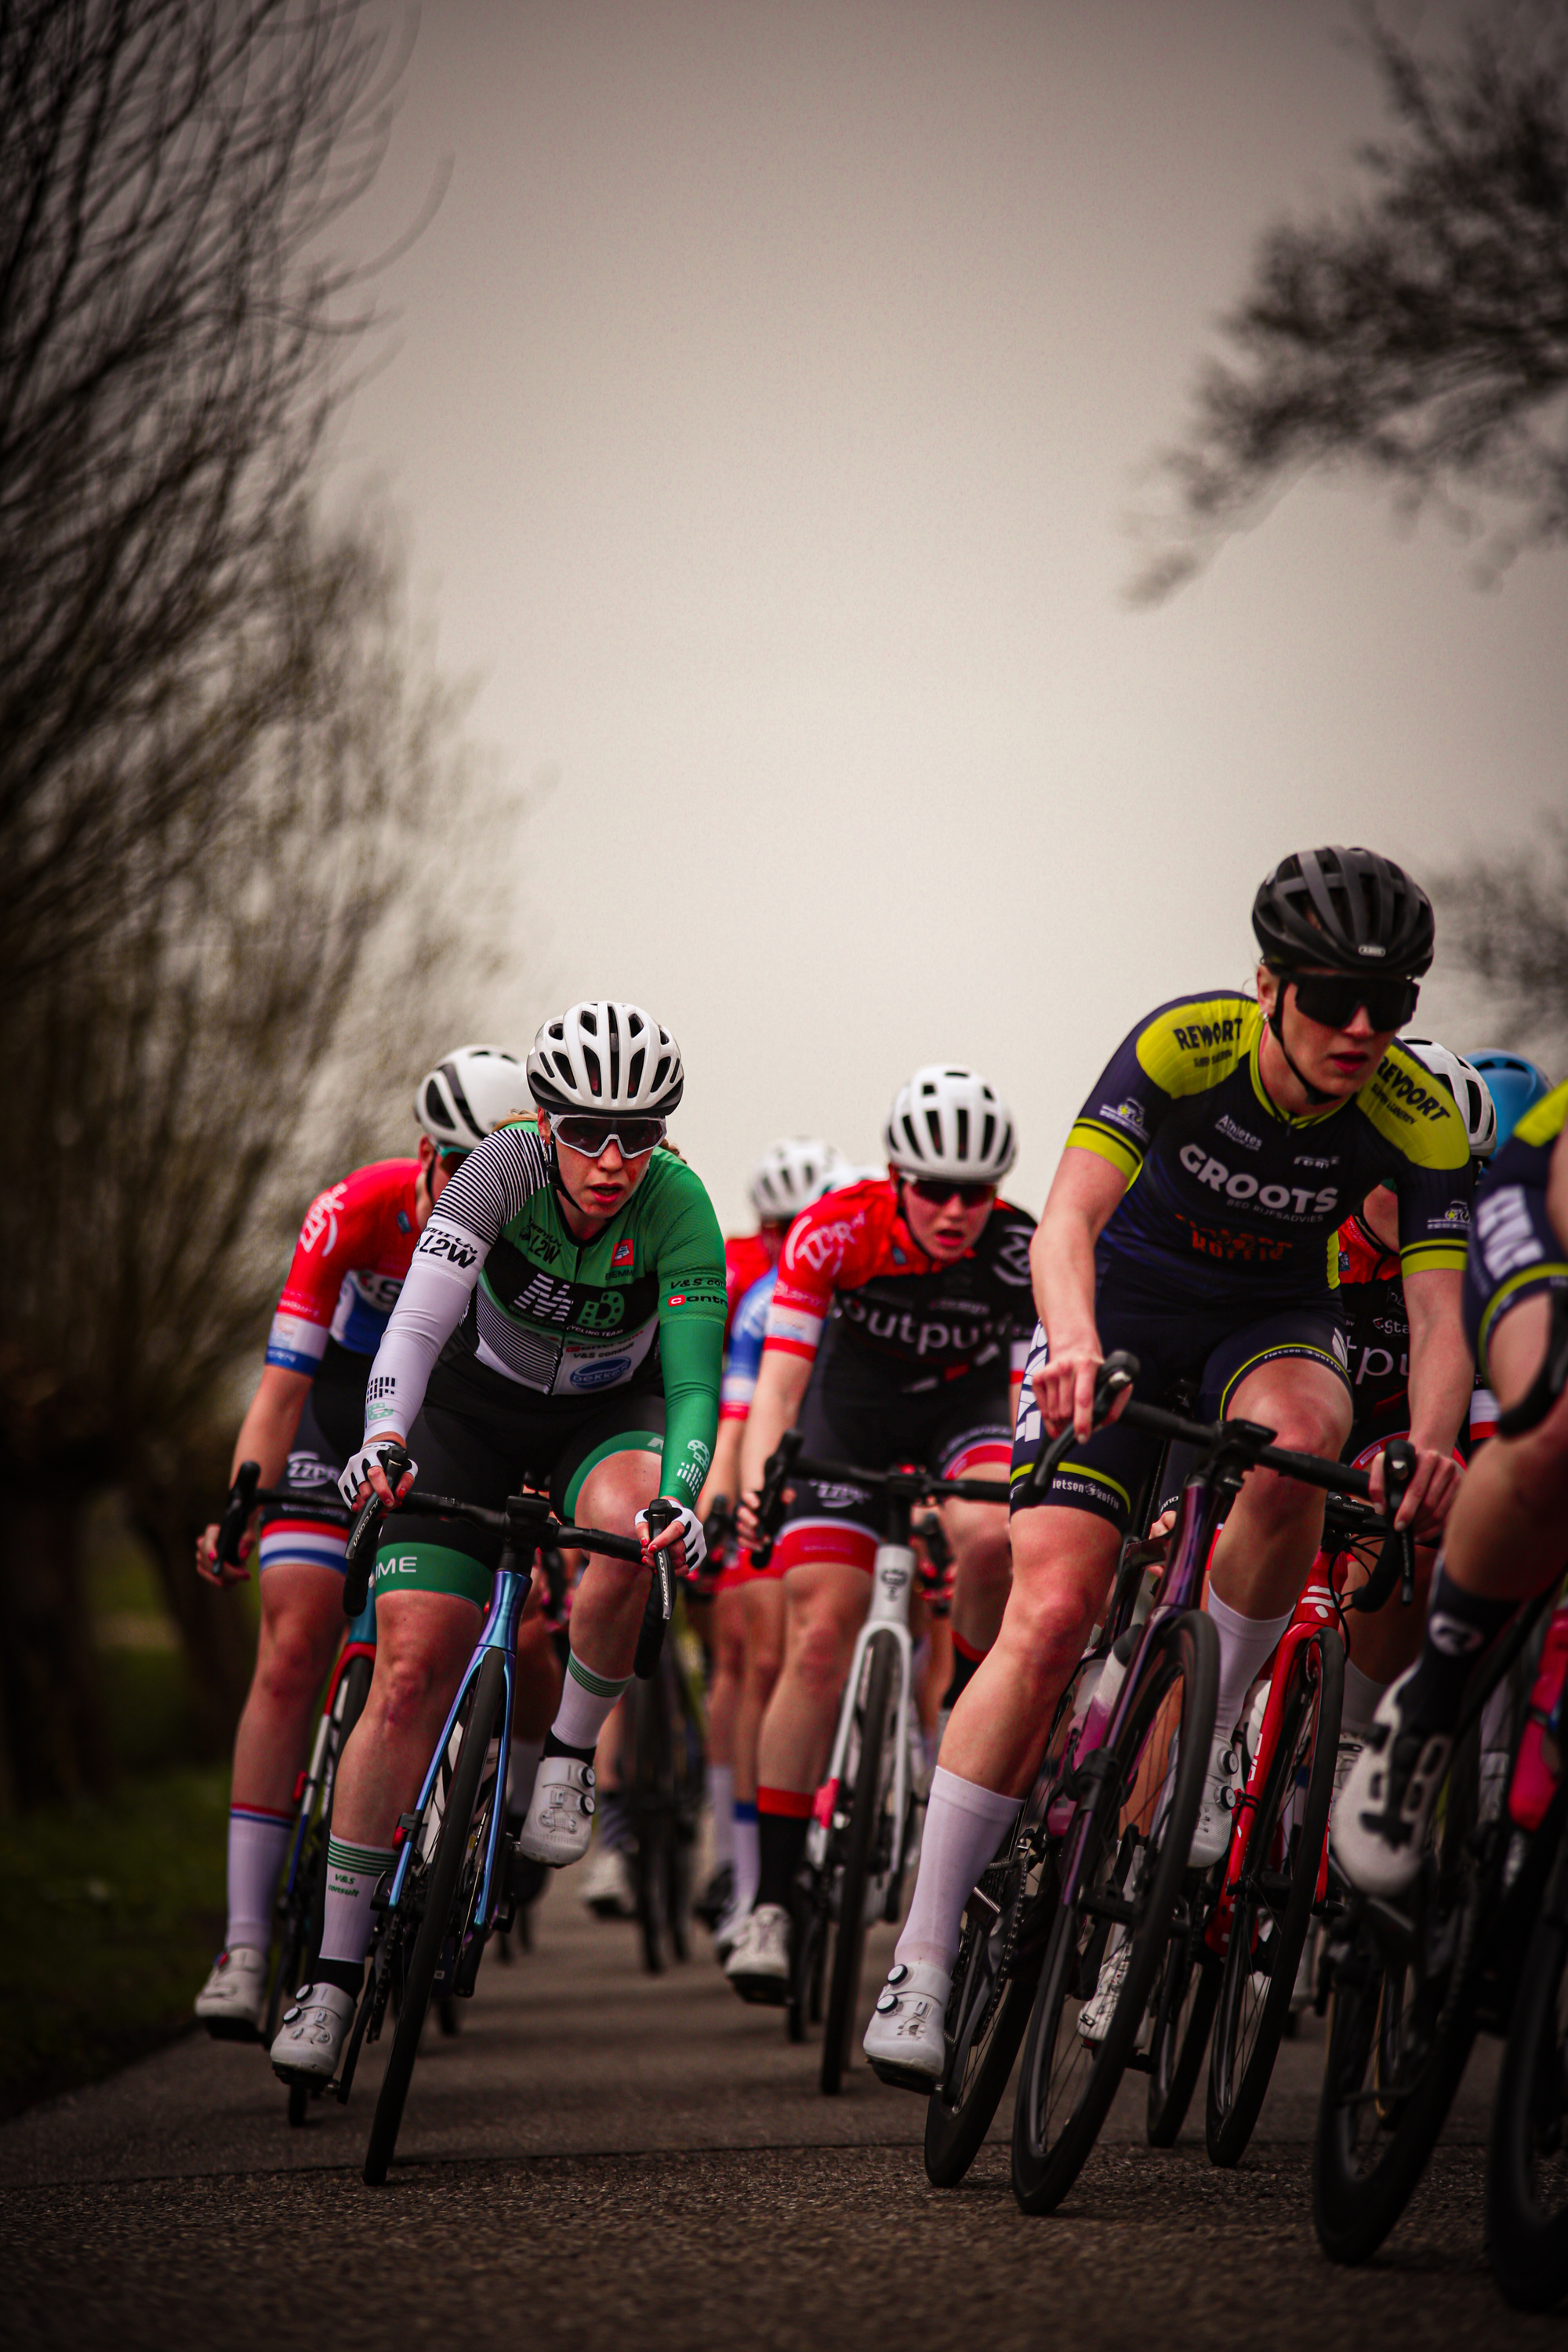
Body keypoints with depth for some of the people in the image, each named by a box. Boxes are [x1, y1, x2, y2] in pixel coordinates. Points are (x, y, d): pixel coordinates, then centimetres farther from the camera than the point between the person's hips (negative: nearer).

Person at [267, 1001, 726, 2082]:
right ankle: (336, 1970, -3)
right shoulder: (507, 1166, -28)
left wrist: (682, 1495, -47)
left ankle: (571, 1754, -11)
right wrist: (383, 1437, -54)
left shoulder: (678, 1206, -26)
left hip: (610, 1411, 0)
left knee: (629, 1521, -37)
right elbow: (419, 1318, -37)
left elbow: (693, 1384, -28)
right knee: (409, 1677, -11)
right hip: (480, 1399, 0)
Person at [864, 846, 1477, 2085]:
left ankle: (1211, 1732, -14)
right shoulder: (1182, 1046, -27)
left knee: (1294, 1439, -37)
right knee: (1049, 1618, -16)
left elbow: (1439, 1313, -26)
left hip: (1277, 1319, 1)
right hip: (1130, 1300, -1)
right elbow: (1068, 1218, -36)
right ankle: (924, 1957, -10)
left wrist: (1430, 1444, -48)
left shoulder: (1421, 1120, -22)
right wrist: (1076, 1344, -57)